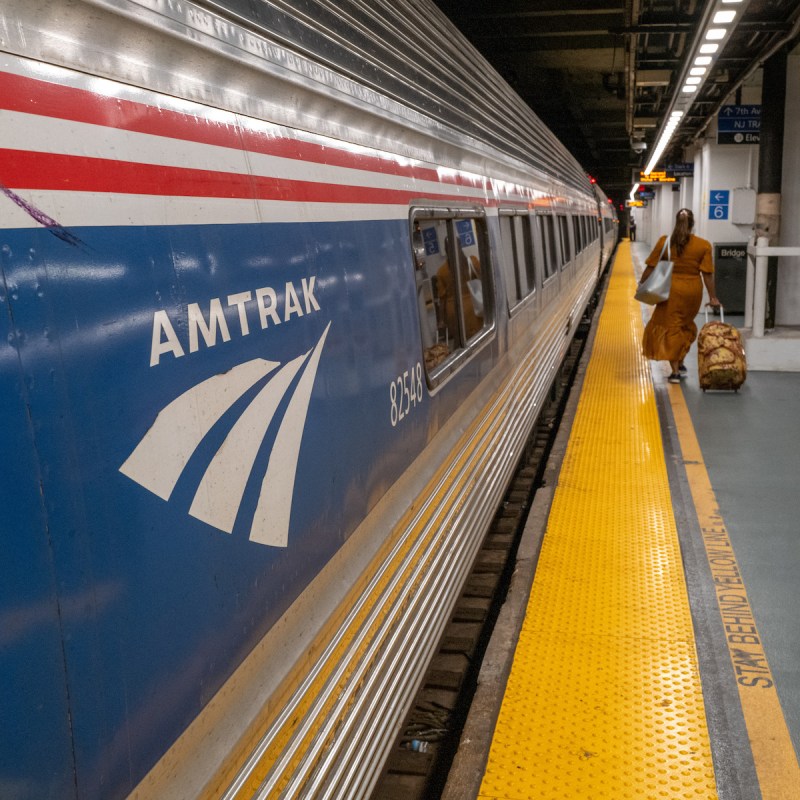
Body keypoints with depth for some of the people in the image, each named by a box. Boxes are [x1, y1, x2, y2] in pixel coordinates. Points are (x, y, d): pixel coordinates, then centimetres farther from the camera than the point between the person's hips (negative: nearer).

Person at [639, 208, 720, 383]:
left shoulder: (664, 242, -5)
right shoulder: (704, 245, -3)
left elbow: (651, 267, -4)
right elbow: (707, 274, -4)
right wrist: (712, 297, 1)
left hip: (672, 290, -2)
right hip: (693, 291, 2)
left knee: (670, 328, 5)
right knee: (685, 326, 21)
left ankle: (675, 371, 1)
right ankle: (680, 363, 27)